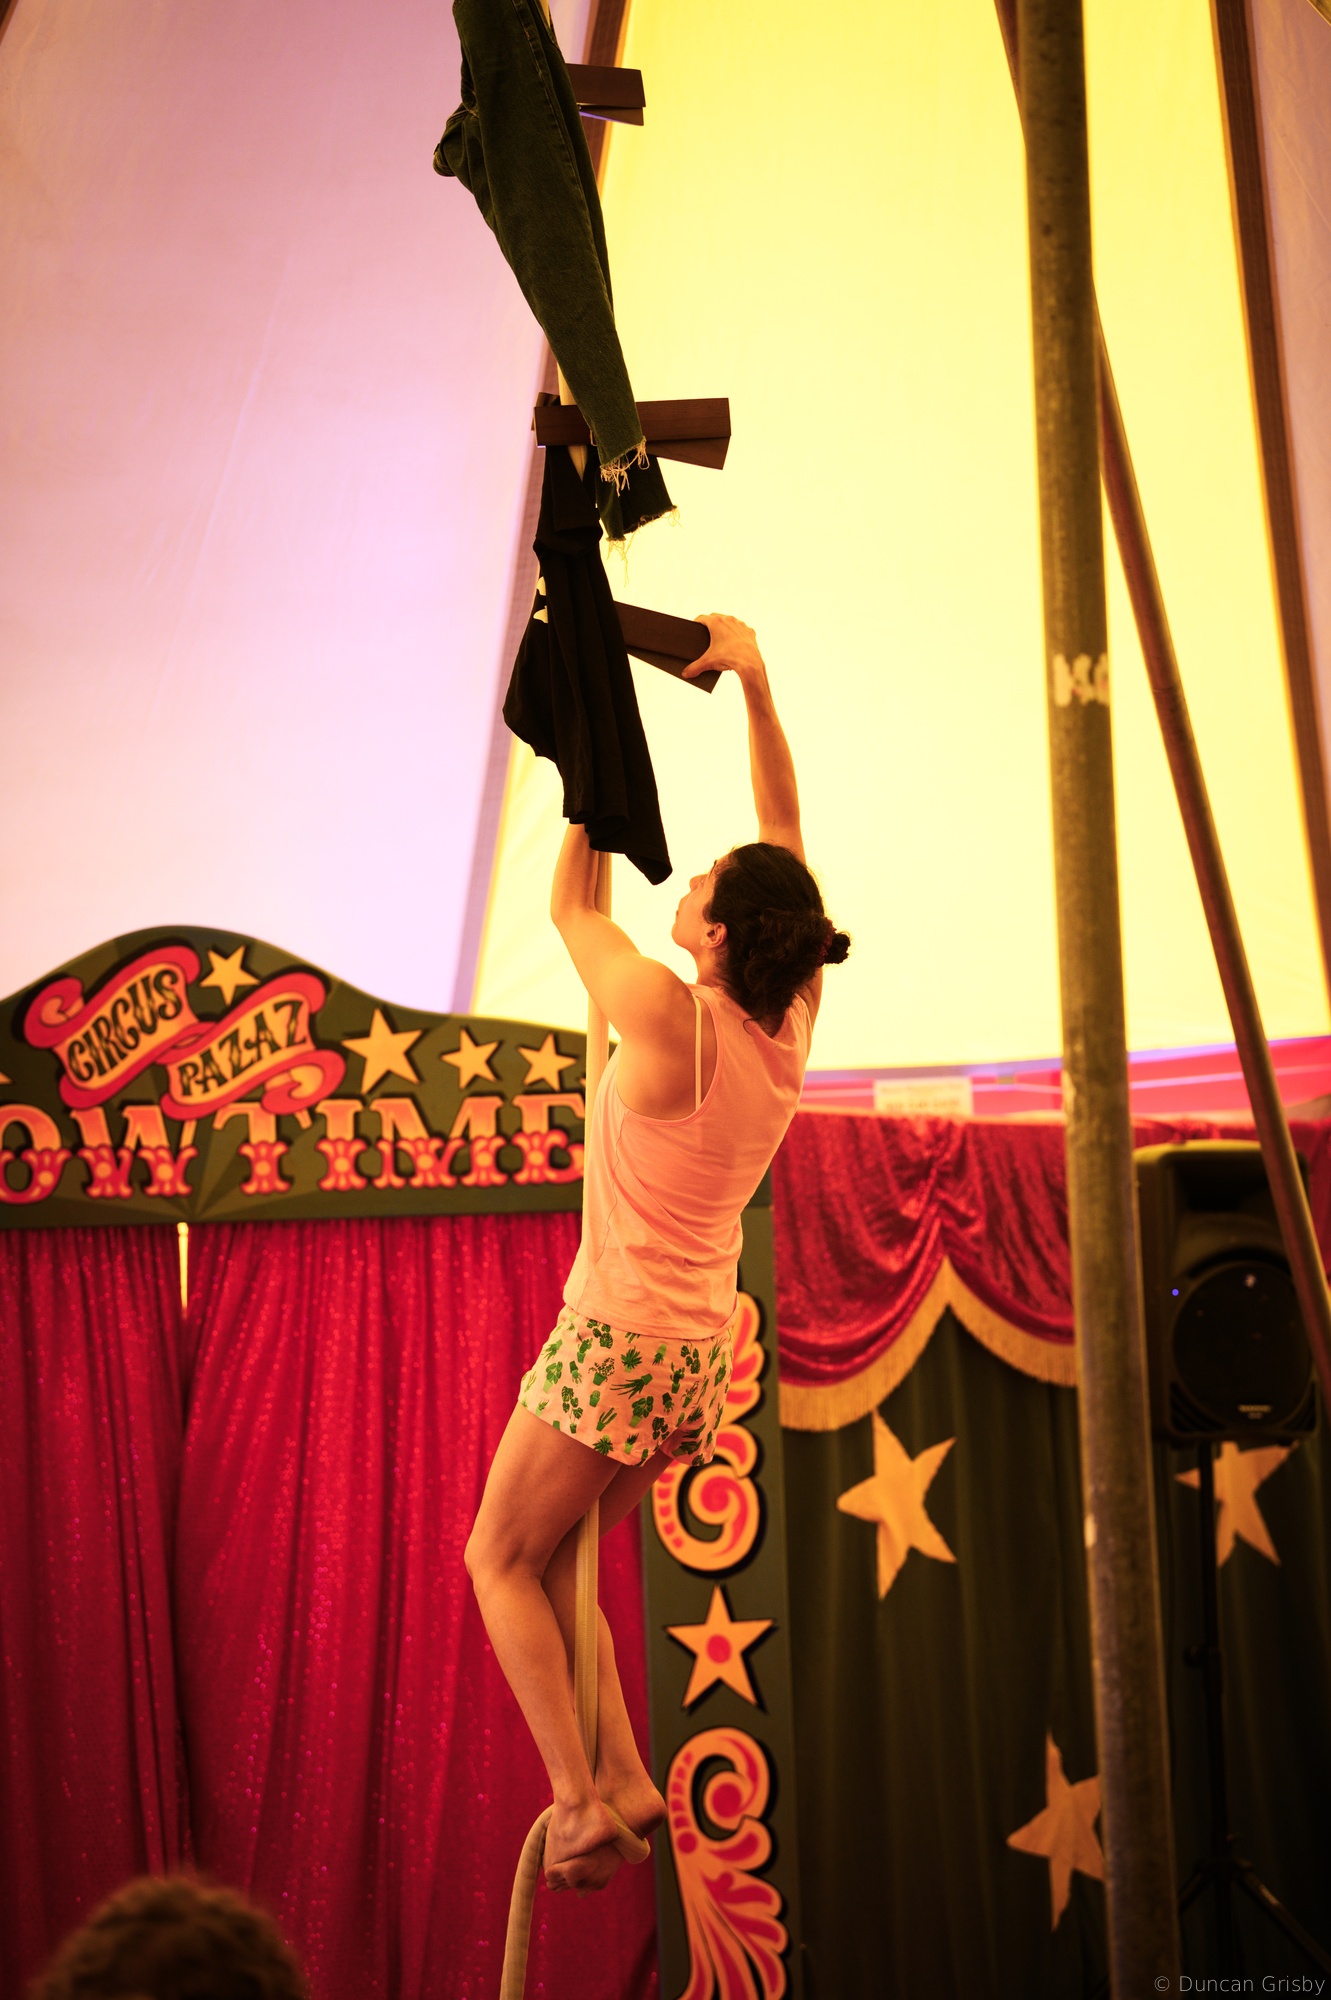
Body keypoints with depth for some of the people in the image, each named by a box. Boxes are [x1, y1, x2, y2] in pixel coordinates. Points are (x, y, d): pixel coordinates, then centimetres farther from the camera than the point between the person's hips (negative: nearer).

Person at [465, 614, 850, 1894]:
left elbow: (569, 908, -4)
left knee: (502, 1557, 8)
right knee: (548, 1554, 21)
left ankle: (585, 1798, 0)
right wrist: (755, 683, 4)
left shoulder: (673, 1020, -21)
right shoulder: (791, 1024, -3)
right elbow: (787, 841, 5)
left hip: (618, 1341, -7)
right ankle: (622, 1777, 16)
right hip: (701, 1354, 8)